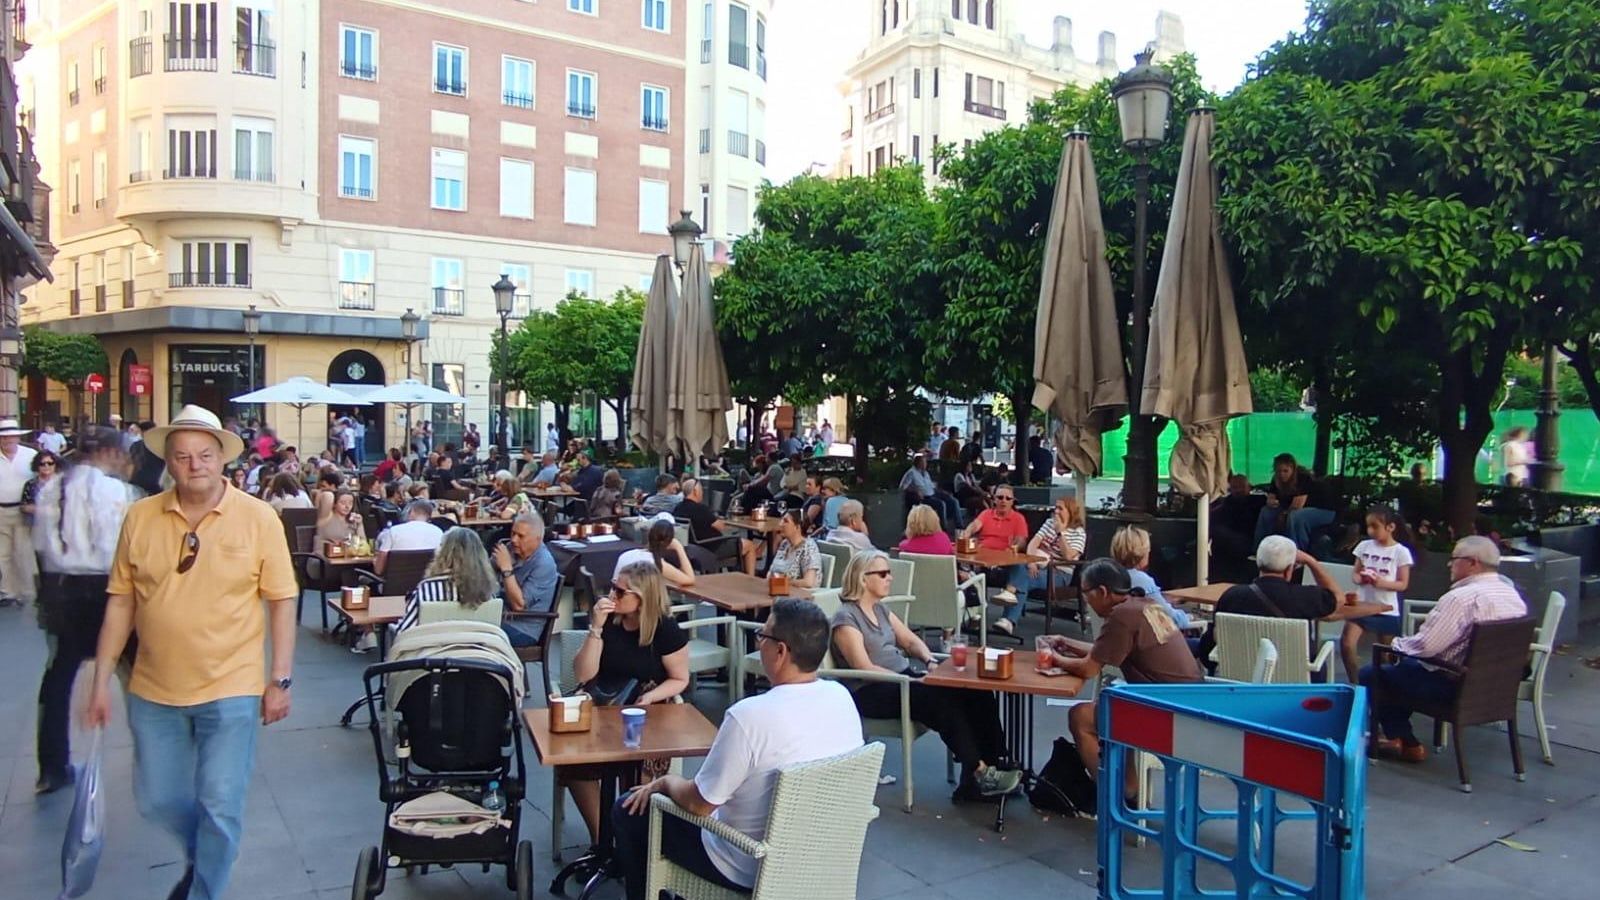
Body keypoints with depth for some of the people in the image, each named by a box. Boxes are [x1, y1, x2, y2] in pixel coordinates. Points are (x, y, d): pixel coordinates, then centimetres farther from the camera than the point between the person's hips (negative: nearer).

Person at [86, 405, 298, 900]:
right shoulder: (139, 517, -1)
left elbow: (281, 602, -5)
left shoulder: (258, 517, -8)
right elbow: (121, 602, 4)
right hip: (154, 691, 4)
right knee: (157, 802, 18)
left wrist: (280, 680, -7)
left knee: (220, 808, 1)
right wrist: (102, 681, 4)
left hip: (231, 691, -3)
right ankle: (199, 857, 47)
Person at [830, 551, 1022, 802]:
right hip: (872, 692, -8)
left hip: (904, 676, 8)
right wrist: (914, 682, -23)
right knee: (945, 701, -29)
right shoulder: (846, 618, -10)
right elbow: (864, 668, -18)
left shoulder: (880, 609, 16)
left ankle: (994, 764, -16)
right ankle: (979, 773, -20)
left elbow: (912, 641, 20)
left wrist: (930, 662, -2)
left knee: (977, 695, -13)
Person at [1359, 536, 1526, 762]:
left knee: (1370, 674, 3)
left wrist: (1396, 644, -5)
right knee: (1405, 666, 27)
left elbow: (1425, 646, -25)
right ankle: (1400, 737, 25)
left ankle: (1406, 742, 12)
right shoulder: (1513, 594, 4)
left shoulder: (1461, 597, -24)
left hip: (1452, 685, -9)